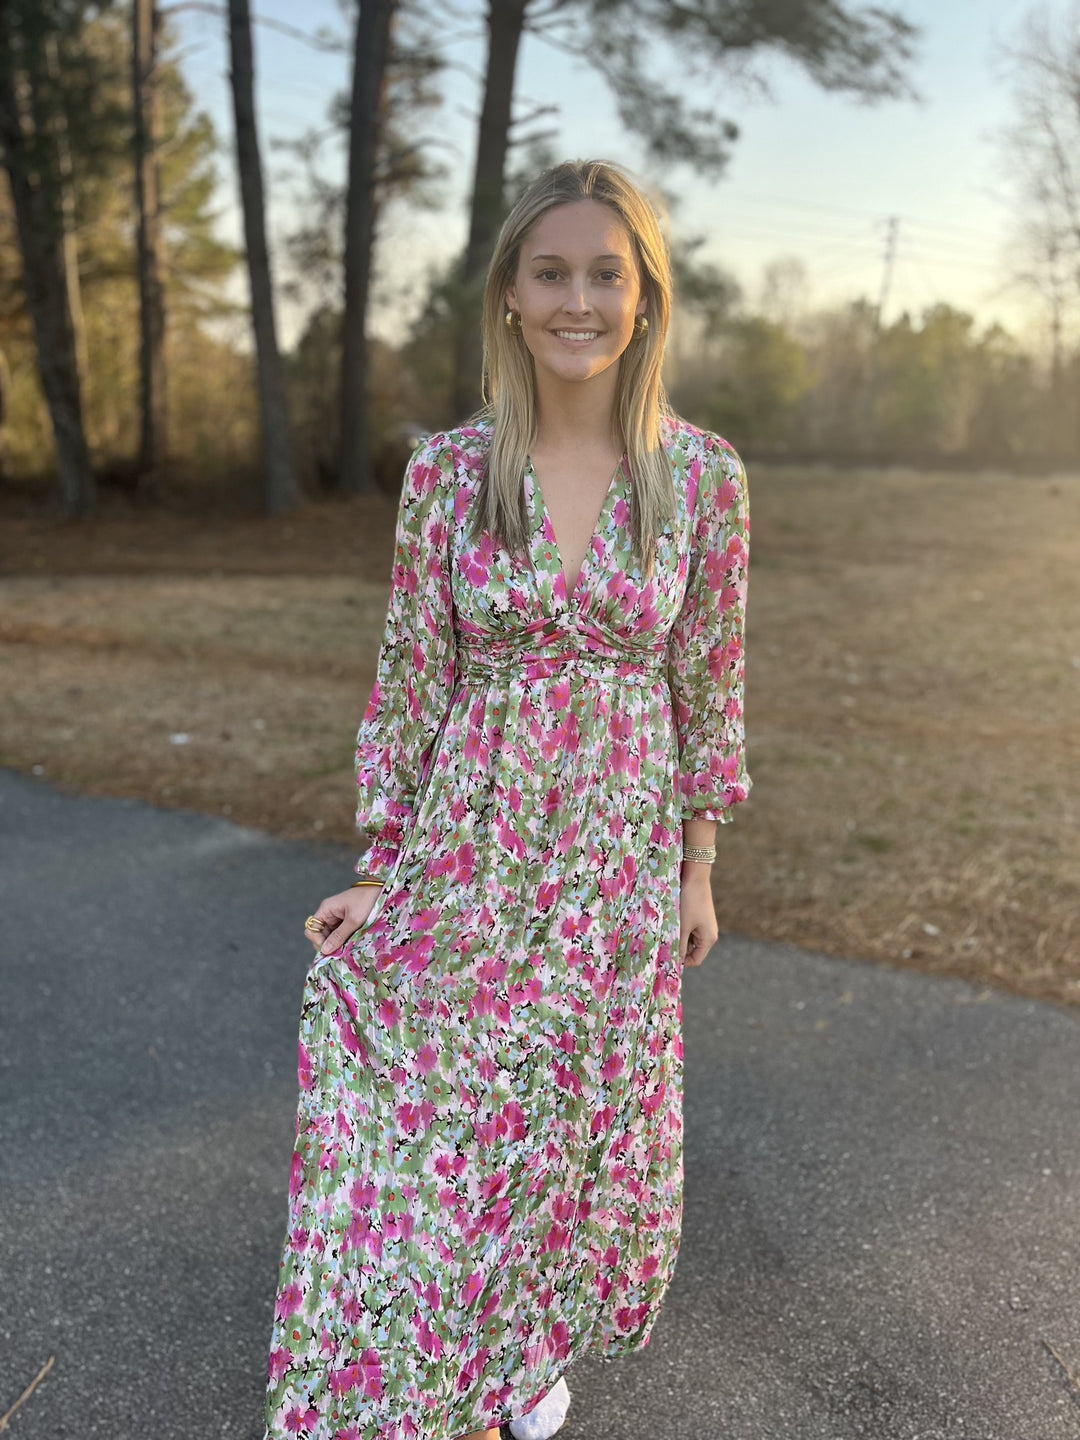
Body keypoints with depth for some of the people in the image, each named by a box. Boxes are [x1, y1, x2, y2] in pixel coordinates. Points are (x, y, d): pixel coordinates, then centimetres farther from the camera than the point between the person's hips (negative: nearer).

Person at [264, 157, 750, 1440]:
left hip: (620, 848, 1)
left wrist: (697, 870, 4)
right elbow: (410, 675, -2)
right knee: (442, 1118, 8)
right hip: (467, 842, 0)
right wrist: (379, 874, -1)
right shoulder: (449, 470, -6)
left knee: (579, 1115, 16)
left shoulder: (703, 476, -6)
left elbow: (709, 683, 1)